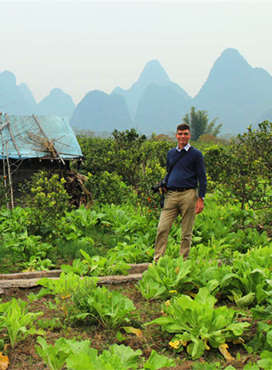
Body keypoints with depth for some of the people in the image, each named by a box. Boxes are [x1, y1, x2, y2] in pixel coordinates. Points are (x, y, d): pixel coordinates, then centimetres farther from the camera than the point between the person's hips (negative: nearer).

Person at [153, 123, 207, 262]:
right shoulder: (170, 153, 16)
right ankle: (157, 259, -2)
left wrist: (200, 199, -7)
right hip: (171, 195, 4)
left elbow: (202, 178, 1)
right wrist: (164, 185, 8)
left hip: (188, 194, -3)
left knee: (186, 232, 1)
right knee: (162, 228, -6)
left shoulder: (196, 154, 3)